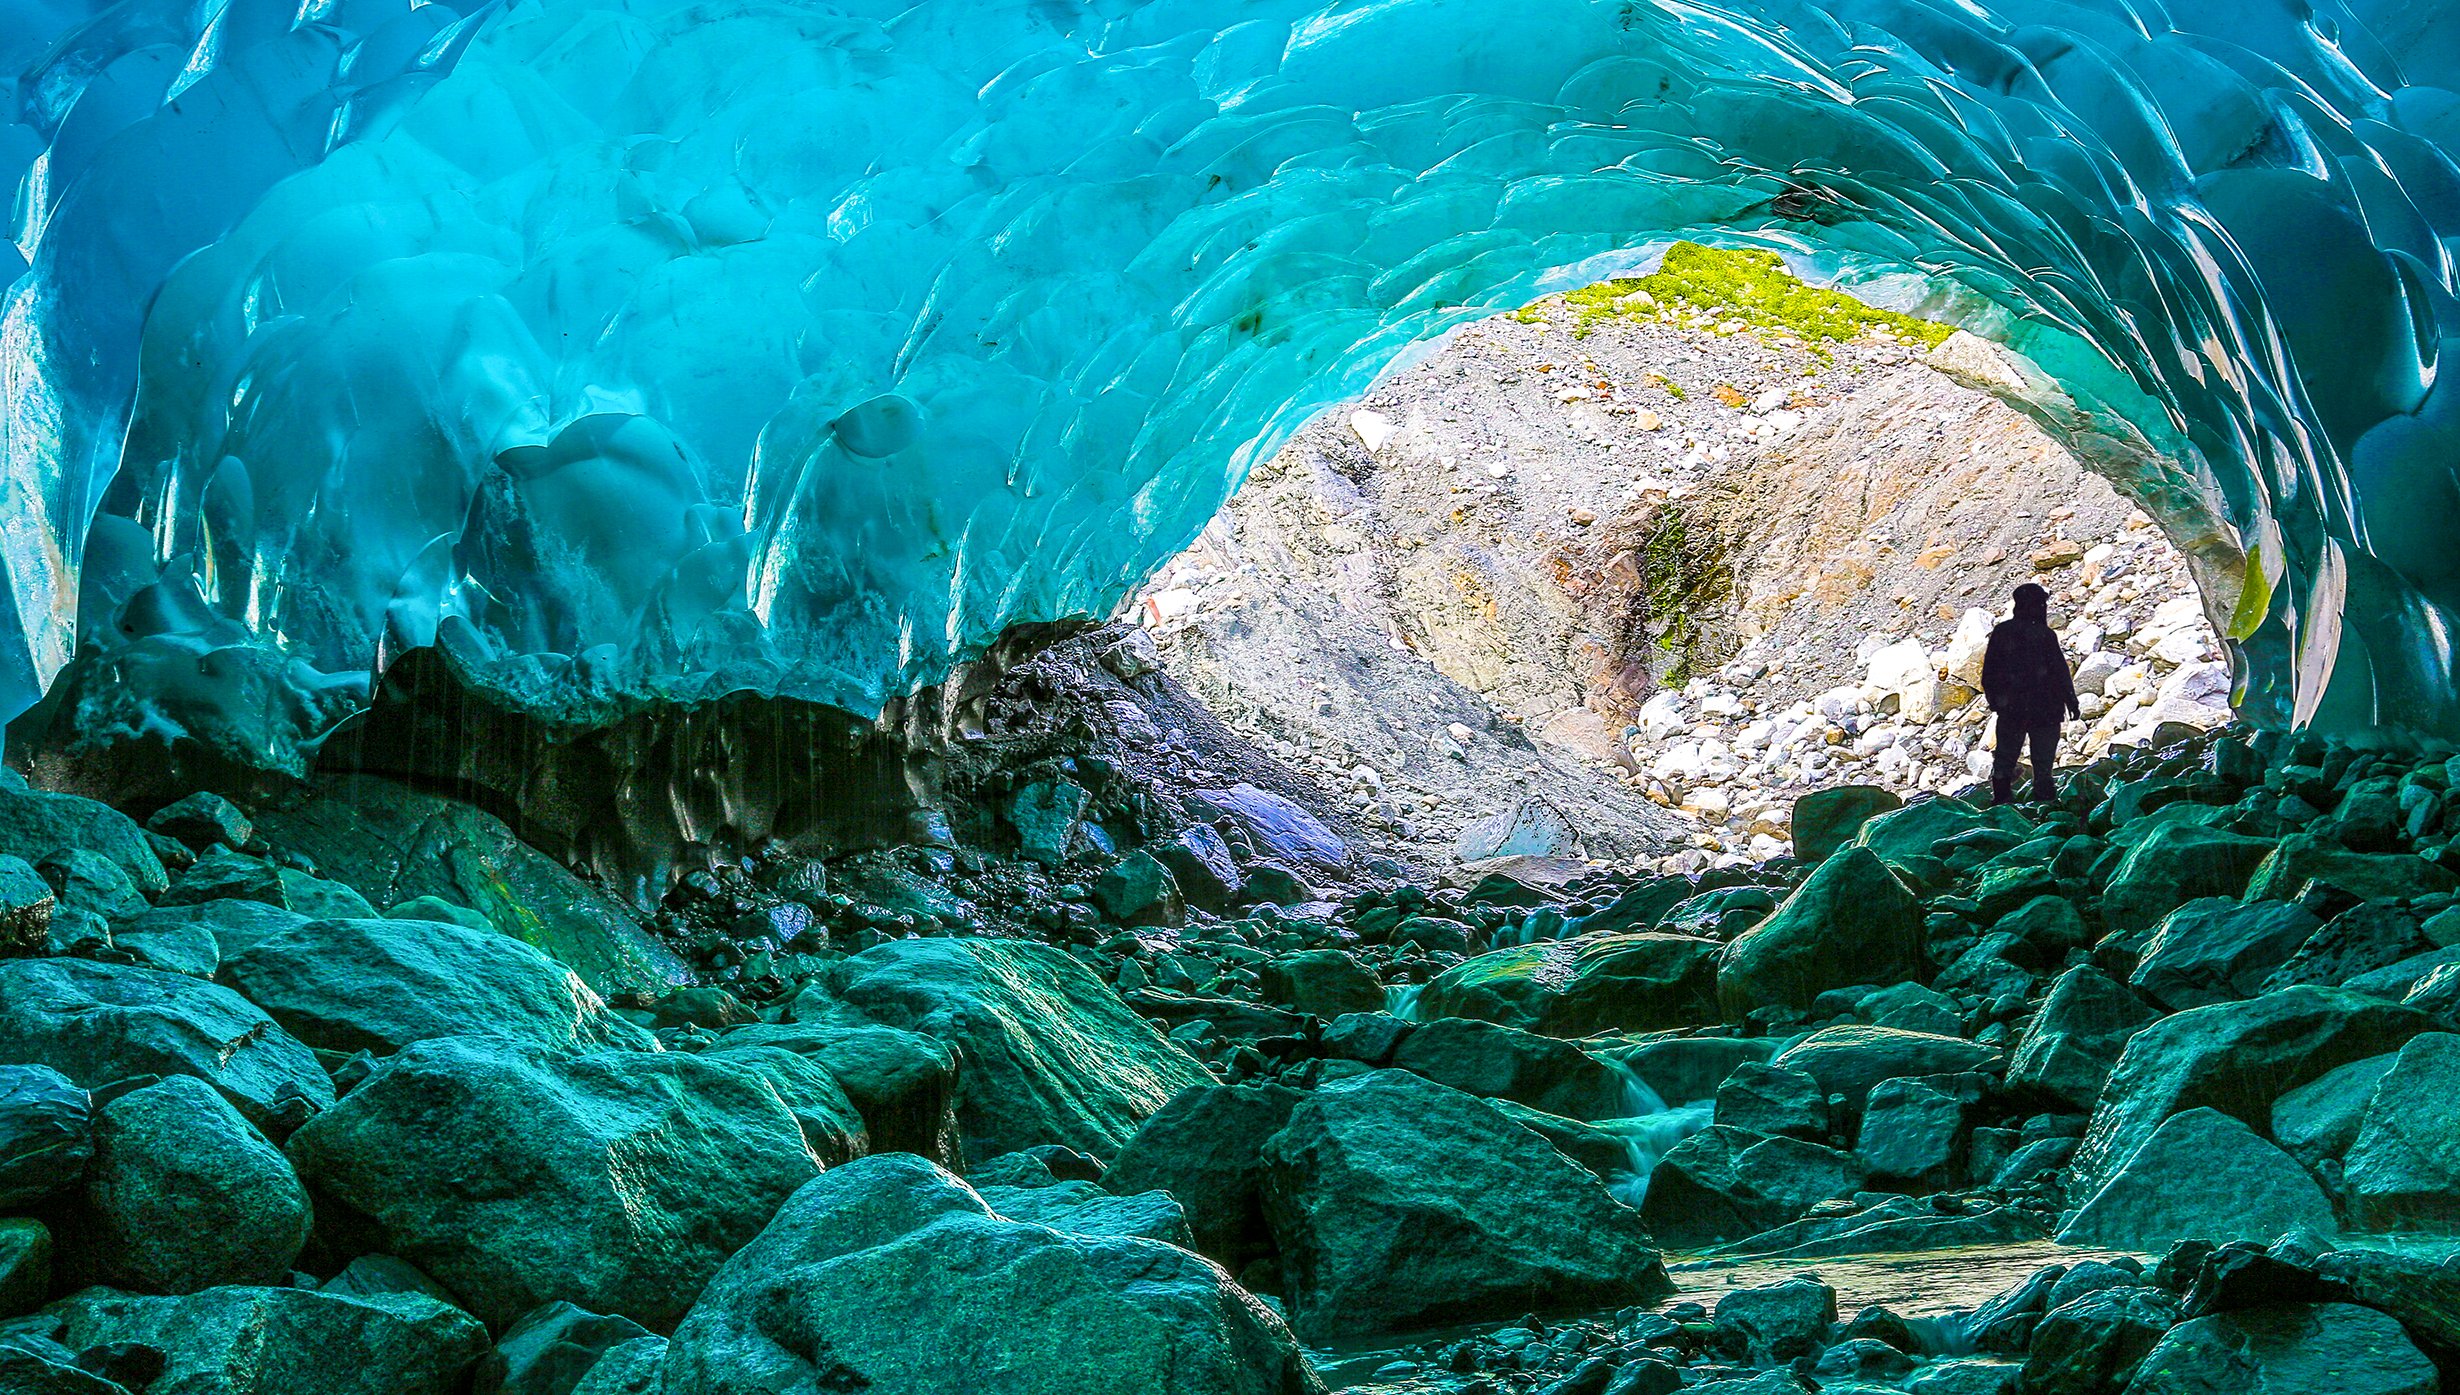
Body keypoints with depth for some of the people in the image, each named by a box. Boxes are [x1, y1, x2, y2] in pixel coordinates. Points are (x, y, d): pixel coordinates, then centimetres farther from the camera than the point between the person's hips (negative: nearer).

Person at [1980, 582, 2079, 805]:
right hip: (2043, 707, -4)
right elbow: (2060, 671, -11)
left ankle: (2001, 794, 9)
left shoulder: (2001, 632, 1)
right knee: (2043, 756, 5)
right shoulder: (2044, 635, -15)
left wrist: (1993, 699, 19)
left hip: (2010, 707, 4)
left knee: (2006, 754, 12)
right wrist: (2071, 701, -2)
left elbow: (1988, 670, 8)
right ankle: (2043, 794, 6)